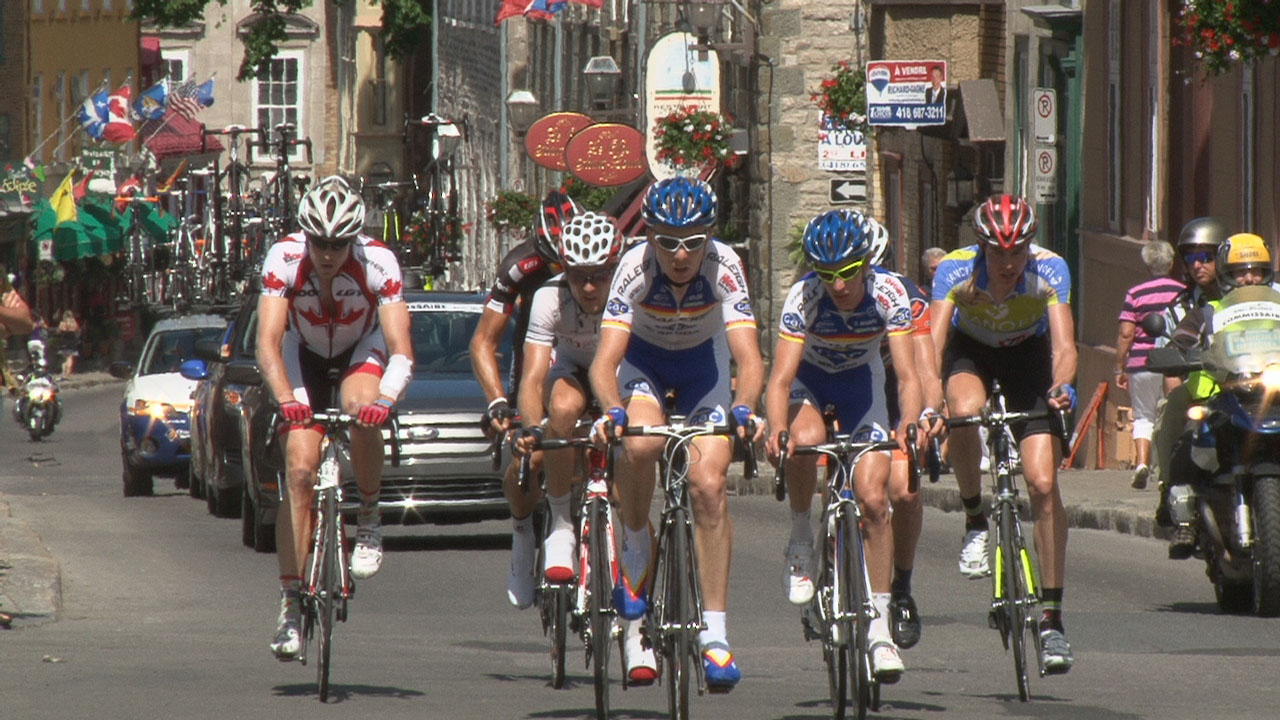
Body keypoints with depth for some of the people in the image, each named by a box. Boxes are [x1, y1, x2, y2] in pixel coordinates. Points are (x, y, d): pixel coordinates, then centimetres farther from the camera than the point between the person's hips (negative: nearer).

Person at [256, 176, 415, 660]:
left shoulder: (378, 263, -30)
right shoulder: (284, 259, -29)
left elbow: (401, 352, -34)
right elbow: (268, 344, -34)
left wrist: (385, 398, -53)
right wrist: (286, 399, -52)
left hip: (361, 351, -1)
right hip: (304, 353, 1)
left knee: (362, 408, -35)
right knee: (300, 468, -14)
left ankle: (369, 522, -13)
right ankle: (291, 603, -9)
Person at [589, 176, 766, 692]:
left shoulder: (723, 267, -30)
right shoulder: (635, 268, -31)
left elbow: (749, 357, -36)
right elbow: (606, 359, -37)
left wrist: (744, 410, -56)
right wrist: (613, 411, -57)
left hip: (703, 362, 1)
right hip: (644, 359, -1)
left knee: (709, 484, -15)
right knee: (640, 444, -32)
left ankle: (714, 634, -11)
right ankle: (636, 549, -4)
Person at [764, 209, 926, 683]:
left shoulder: (888, 294, -27)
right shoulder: (804, 298, -31)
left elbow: (907, 375, -32)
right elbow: (781, 378, -37)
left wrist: (910, 422, -52)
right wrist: (775, 429, -56)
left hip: (860, 381, 1)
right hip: (808, 377, -1)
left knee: (874, 499, -11)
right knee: (806, 440, -36)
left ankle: (879, 627, -3)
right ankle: (800, 541, -11)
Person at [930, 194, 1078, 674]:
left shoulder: (1050, 270, -28)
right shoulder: (956, 270, -28)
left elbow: (1064, 346, -36)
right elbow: (933, 341, -37)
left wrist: (1060, 387, -57)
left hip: (1029, 354, 0)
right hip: (971, 351, 0)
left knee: (1043, 484, -14)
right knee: (965, 411, -37)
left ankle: (1052, 619, -9)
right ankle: (975, 521, -11)